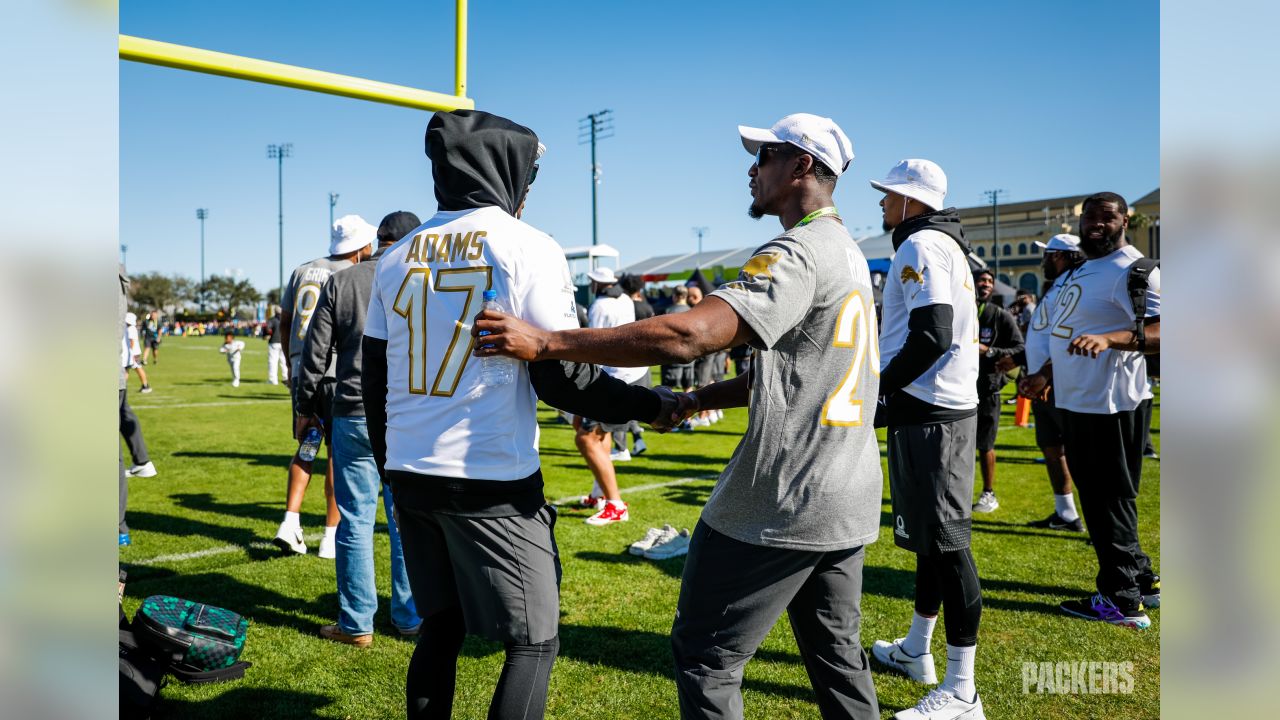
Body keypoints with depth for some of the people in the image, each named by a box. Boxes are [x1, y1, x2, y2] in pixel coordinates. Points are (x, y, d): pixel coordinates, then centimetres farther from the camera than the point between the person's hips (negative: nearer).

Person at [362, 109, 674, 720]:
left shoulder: (396, 256, 8)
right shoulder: (528, 248, -8)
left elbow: (373, 378, 12)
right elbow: (563, 379, -13)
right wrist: (655, 404, -2)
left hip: (410, 475, 6)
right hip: (493, 484, -6)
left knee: (441, 626, 20)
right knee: (534, 641, 6)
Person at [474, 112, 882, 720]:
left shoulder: (798, 253, -18)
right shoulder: (849, 253, 15)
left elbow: (688, 334, -31)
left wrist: (546, 343, -29)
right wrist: (699, 399, 12)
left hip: (782, 505, -10)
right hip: (848, 502, 10)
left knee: (705, 655, 4)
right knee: (835, 651, 21)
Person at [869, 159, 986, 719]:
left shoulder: (921, 245, -11)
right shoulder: (946, 243, 20)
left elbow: (930, 336, -23)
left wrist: (877, 387, -14)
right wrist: (891, 398, 19)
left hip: (928, 414, -11)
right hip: (949, 405, 11)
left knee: (945, 541, -8)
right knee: (930, 533, 17)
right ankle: (915, 651, 31)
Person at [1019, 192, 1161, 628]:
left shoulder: (1134, 270, -13)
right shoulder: (1077, 274, 17)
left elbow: (1162, 330, -25)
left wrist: (1109, 338, -38)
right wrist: (1046, 376, 19)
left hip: (1110, 405, -9)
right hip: (1075, 401, 10)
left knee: (1110, 501, -2)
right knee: (1094, 495, 17)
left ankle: (1123, 600, 9)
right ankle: (1142, 580, 31)